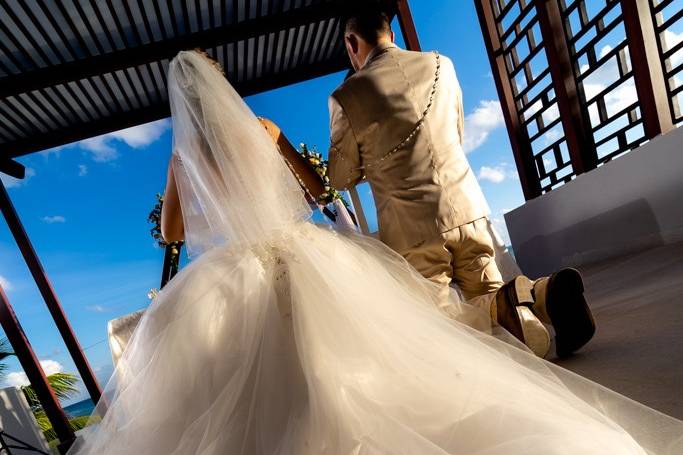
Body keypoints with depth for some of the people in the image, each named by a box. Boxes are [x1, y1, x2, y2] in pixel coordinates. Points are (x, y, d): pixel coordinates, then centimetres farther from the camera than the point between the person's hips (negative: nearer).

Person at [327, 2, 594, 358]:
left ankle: (508, 303, -20)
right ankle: (545, 292, -10)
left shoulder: (347, 96, -3)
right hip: (468, 209, 5)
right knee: (488, 294, 19)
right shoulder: (440, 65, 10)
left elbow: (341, 178, 6)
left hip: (412, 229, -4)